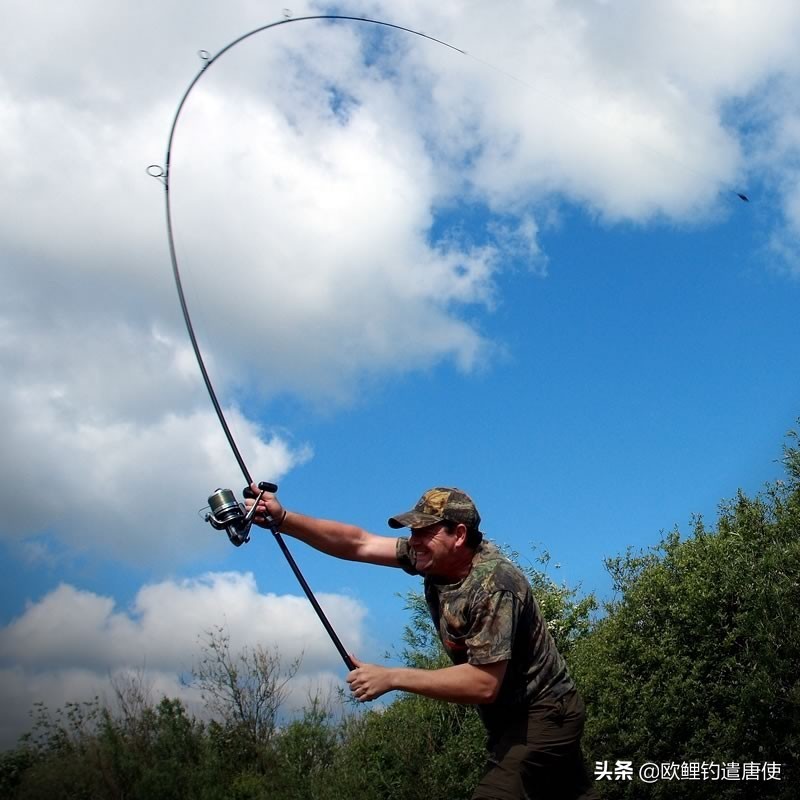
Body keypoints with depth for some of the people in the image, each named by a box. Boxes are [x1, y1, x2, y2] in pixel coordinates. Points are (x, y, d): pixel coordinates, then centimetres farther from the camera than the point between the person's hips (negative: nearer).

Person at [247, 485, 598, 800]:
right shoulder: (433, 557, -5)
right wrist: (283, 519, -13)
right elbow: (357, 543, -3)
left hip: (542, 716, -9)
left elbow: (484, 684, -31)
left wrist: (391, 678, -28)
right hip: (508, 719, 9)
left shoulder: (493, 584, -28)